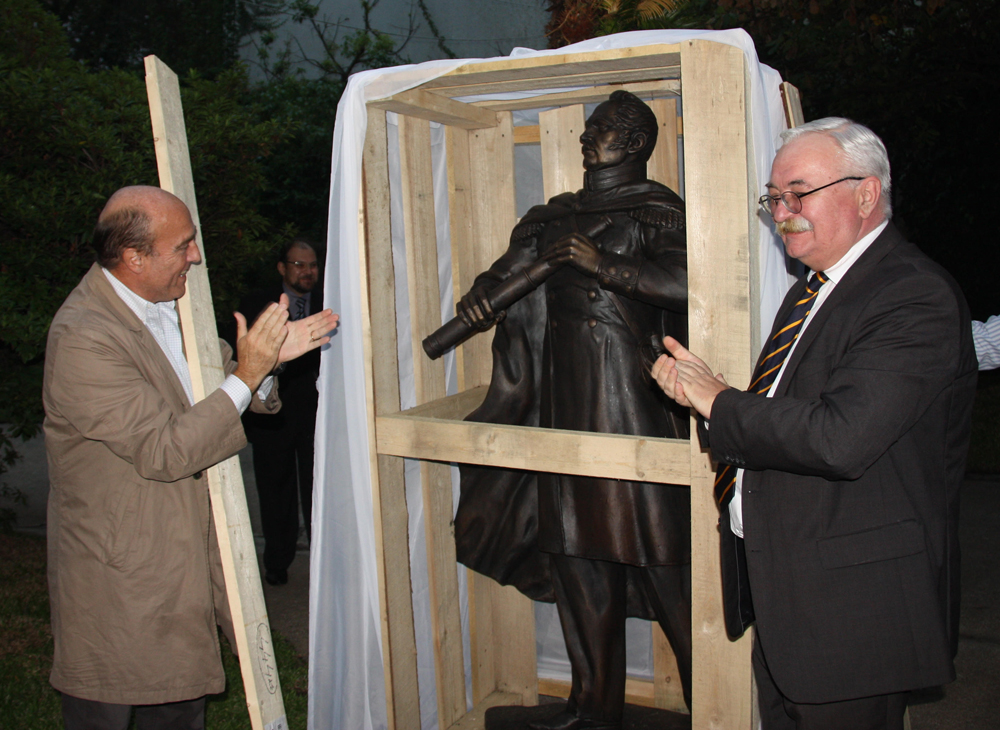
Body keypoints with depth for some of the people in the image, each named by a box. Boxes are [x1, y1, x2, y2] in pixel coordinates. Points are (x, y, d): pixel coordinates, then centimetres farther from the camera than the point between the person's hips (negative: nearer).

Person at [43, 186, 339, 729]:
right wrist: (246, 375, -25)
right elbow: (163, 451, -27)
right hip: (117, 576, -8)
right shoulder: (83, 338, -26)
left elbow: (208, 379, 14)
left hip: (180, 553, 8)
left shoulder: (162, 303, 2)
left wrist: (269, 355, -5)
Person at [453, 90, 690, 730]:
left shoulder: (656, 212, -2)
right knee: (580, 558, 11)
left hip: (634, 409, -6)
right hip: (564, 410, 7)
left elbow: (688, 282, -18)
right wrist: (481, 293, -2)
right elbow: (509, 270, 20)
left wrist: (603, 264, -23)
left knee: (660, 559, -5)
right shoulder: (555, 216, 19)